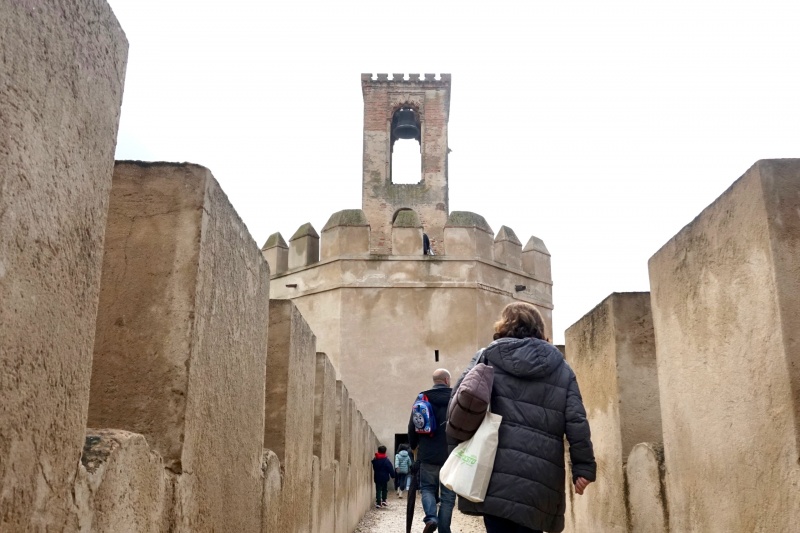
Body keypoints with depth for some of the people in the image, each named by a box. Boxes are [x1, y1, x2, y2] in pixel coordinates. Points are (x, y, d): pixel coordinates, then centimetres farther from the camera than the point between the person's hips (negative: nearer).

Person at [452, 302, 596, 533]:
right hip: (538, 479, 2)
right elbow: (576, 421, 6)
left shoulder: (487, 357, 9)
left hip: (494, 472, -1)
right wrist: (583, 466, 10)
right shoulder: (561, 368, 15)